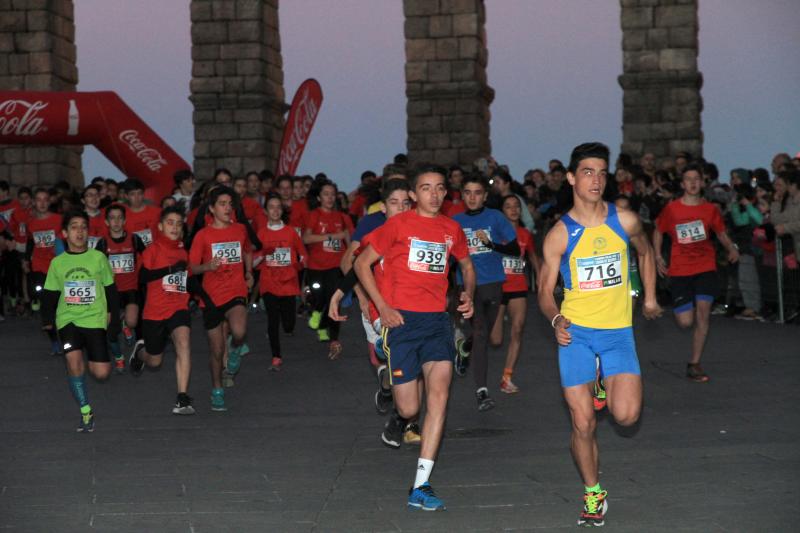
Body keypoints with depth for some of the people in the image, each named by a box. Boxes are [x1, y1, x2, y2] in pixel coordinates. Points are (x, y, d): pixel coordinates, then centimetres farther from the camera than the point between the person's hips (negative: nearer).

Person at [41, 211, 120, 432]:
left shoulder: (98, 257, 2)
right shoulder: (57, 262, 5)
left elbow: (110, 289, 10)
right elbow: (50, 294, 13)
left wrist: (112, 313, 10)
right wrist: (47, 320, 9)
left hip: (95, 319, 0)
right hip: (67, 319, 1)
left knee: (102, 373, -7)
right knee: (73, 360, -22)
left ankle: (89, 361, 31)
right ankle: (86, 412, -8)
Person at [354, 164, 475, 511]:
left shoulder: (452, 229, 10)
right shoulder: (398, 224, -2)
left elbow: (466, 265, 29)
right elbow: (362, 263, 2)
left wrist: (468, 294, 9)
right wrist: (382, 307, -7)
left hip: (438, 320, 3)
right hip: (403, 320, -3)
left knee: (440, 393, -14)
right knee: (409, 407, -5)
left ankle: (420, 488, -11)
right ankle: (399, 417, 37)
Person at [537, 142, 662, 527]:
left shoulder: (624, 221, 0)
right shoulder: (559, 234, -5)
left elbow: (645, 252, 22)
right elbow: (545, 291, -2)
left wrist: (649, 298, 23)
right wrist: (555, 318, -21)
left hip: (617, 330, 1)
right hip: (576, 332, -1)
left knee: (626, 415, -14)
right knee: (583, 423, -2)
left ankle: (605, 389, 22)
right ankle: (593, 494, 18)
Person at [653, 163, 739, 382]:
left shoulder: (710, 209, 3)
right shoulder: (671, 208, -2)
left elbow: (721, 233, 15)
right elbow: (658, 231, 12)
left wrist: (732, 249, -3)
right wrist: (658, 256, 3)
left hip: (706, 267, 1)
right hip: (679, 270, -1)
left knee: (702, 313, -12)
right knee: (685, 321, -6)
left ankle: (694, 364, -2)